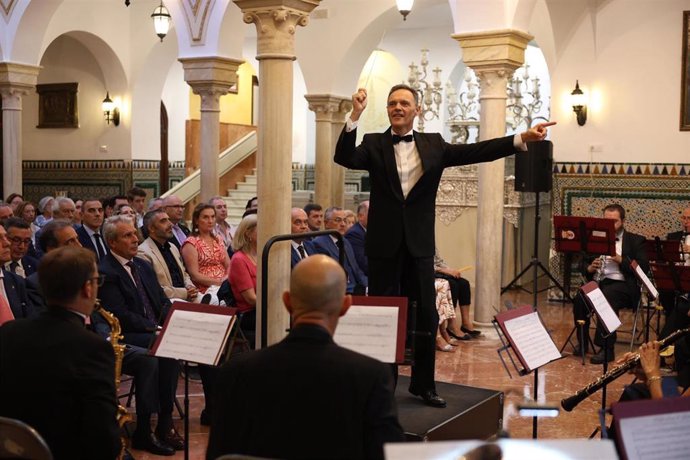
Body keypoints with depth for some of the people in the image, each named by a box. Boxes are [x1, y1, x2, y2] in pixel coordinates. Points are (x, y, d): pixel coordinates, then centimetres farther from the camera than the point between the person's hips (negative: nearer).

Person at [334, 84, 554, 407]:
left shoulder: (434, 145, 6)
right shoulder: (373, 144, 3)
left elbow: (475, 151, -3)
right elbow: (344, 158, -14)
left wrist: (521, 139, -14)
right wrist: (355, 116, -26)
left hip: (419, 245, 2)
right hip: (384, 245, -2)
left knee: (426, 317, 8)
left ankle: (422, 383, 24)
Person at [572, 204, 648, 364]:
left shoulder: (635, 240, 9)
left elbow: (644, 268, -3)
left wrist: (621, 260, -16)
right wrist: (590, 268, -7)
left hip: (622, 284, -3)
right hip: (599, 283, 3)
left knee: (608, 296, -38)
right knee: (580, 298, -30)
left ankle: (606, 348, -32)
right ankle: (582, 342, -12)